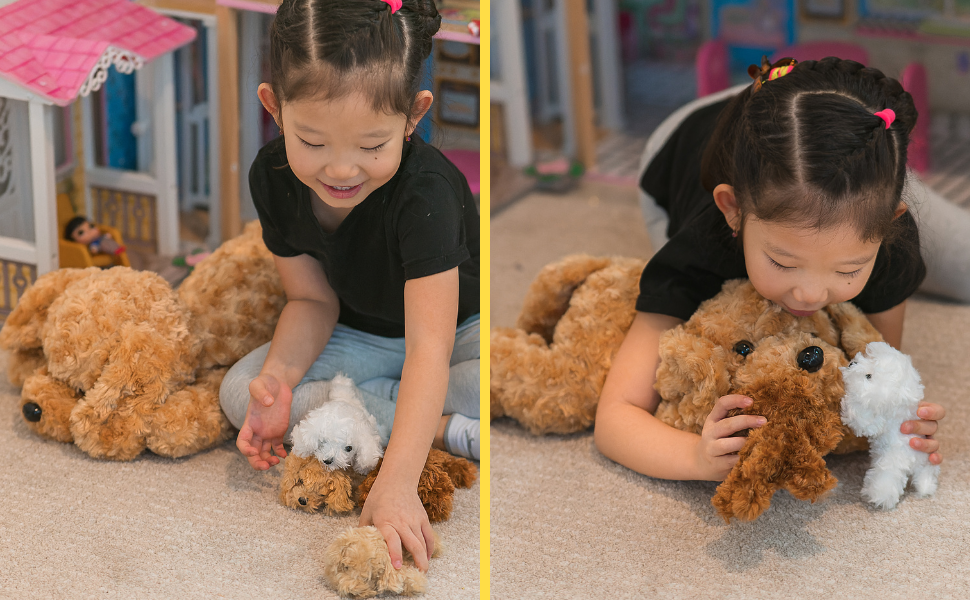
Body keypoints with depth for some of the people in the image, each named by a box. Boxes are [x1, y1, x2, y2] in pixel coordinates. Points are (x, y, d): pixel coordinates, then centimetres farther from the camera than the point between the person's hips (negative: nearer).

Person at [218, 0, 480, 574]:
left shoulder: (423, 192, -36)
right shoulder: (273, 176, -19)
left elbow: (429, 346, -43)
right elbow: (313, 300, -8)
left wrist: (396, 482, -53)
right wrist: (279, 376, -30)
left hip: (457, 327, -6)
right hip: (361, 337, 6)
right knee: (240, 391, -20)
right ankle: (450, 428, -25)